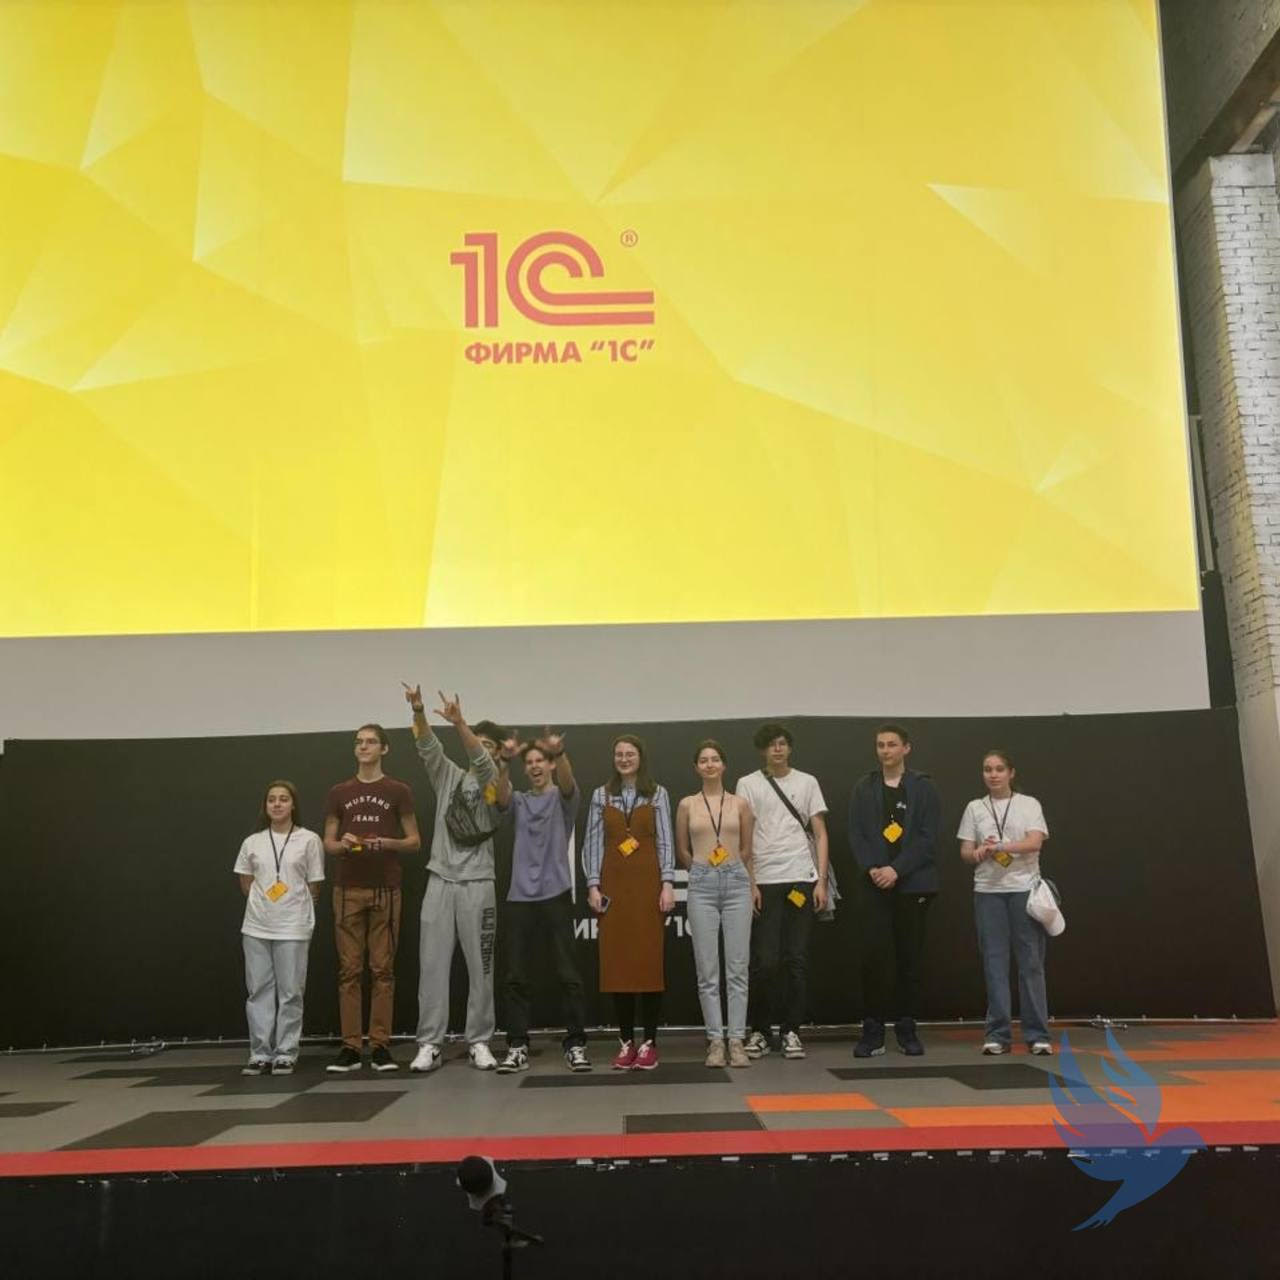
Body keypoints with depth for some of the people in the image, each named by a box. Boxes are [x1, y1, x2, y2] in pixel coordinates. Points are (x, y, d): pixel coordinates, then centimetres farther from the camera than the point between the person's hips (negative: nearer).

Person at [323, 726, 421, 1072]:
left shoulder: (398, 791, 5)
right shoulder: (339, 792, 11)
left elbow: (415, 842, 5)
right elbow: (328, 843, 12)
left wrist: (388, 843, -14)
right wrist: (342, 844, -10)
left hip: (385, 890, -1)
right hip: (347, 890, 2)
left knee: (383, 968, 0)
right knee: (349, 968, 1)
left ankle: (381, 1046, 6)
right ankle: (350, 1047, 6)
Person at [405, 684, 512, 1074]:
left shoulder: (497, 785, 2)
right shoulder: (448, 775, 11)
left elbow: (482, 763, -19)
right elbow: (427, 746, -5)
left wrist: (459, 722, -34)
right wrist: (418, 711, -25)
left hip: (477, 884, -2)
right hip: (440, 881, 2)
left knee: (480, 966, 2)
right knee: (432, 964, 1)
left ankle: (479, 1042, 11)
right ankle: (430, 1044, 7)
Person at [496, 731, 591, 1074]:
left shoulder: (563, 798, 5)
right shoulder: (519, 801, 13)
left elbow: (568, 781, -17)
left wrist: (559, 751, -39)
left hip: (556, 895, -2)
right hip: (519, 897, 3)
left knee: (568, 974, -1)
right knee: (516, 977, 3)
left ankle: (575, 1044, 7)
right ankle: (517, 1047, 11)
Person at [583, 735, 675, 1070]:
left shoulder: (657, 794, 5)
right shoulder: (601, 796, 9)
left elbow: (665, 842, 2)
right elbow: (593, 843, 7)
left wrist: (668, 884, -7)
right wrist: (593, 885, -2)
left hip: (648, 884, -2)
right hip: (614, 885, 2)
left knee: (650, 960, -3)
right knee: (617, 961, 1)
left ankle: (649, 1043, 5)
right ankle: (626, 1042, 10)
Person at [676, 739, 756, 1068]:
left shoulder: (740, 804, 7)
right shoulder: (687, 805, 6)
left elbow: (746, 850, 15)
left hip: (737, 883, 0)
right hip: (702, 886, 0)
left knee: (738, 967, 1)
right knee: (707, 970, 1)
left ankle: (737, 1041, 6)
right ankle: (715, 1041, 8)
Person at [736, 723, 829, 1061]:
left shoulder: (807, 782, 10)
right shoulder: (747, 785, 5)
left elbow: (820, 834, 8)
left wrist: (821, 881, 0)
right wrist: (748, 883, -5)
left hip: (802, 880, 2)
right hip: (764, 882, -1)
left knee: (797, 960, 3)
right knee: (764, 961, -2)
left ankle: (791, 1031, 13)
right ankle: (760, 1032, 12)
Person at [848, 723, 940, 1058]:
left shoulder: (923, 787, 4)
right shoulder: (863, 788, 10)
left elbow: (927, 836, -4)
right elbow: (855, 834, 4)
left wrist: (897, 869, -13)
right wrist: (871, 868, -11)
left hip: (913, 883, -1)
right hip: (875, 883, 1)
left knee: (910, 957, 4)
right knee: (874, 955, -5)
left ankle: (906, 1027, 15)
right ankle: (872, 1030, 2)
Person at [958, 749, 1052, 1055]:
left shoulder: (1029, 804, 4)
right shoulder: (975, 808, 9)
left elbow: (1035, 842, -10)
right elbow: (965, 852, 5)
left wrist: (998, 846, -22)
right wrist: (980, 853, -17)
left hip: (1025, 889, -1)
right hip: (988, 891, 1)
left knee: (1031, 962, 0)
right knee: (994, 963, 2)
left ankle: (1037, 1034, 6)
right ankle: (998, 1034, 7)